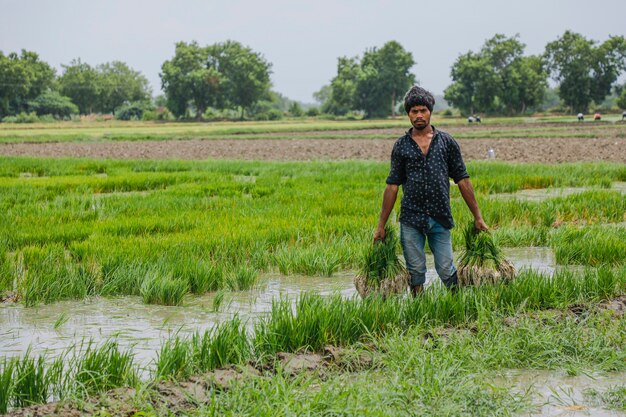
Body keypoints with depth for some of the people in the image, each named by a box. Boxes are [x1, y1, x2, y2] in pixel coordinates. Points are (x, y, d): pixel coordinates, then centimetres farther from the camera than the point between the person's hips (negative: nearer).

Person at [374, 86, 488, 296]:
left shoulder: (447, 142, 5)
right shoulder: (401, 146, 6)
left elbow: (462, 181, 6)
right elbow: (392, 186, 7)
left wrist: (477, 217, 3)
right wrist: (381, 225, 4)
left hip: (440, 218, 0)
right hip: (411, 219, 1)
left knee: (446, 271, -1)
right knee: (416, 273, 4)